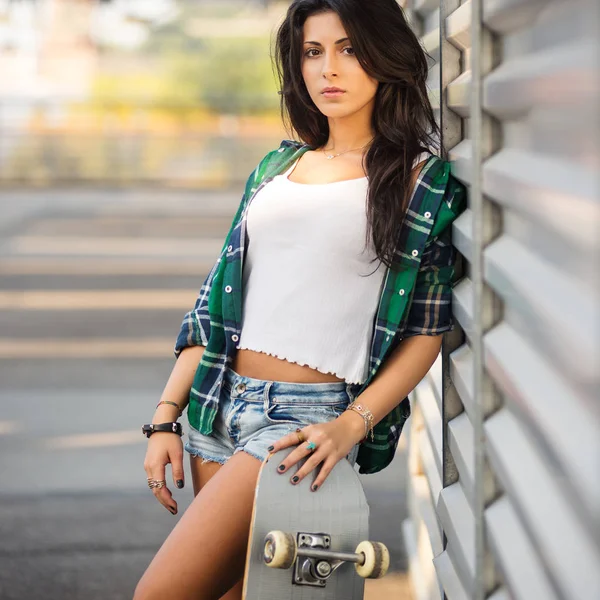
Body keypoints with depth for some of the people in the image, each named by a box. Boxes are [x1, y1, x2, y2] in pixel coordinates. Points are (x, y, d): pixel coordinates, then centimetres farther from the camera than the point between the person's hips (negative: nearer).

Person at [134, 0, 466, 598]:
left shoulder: (424, 181, 0)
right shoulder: (276, 167, 15)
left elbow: (428, 331, -3)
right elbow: (216, 303, 14)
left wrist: (352, 425, -15)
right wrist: (165, 417, 7)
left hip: (308, 413, -6)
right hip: (219, 402, 6)